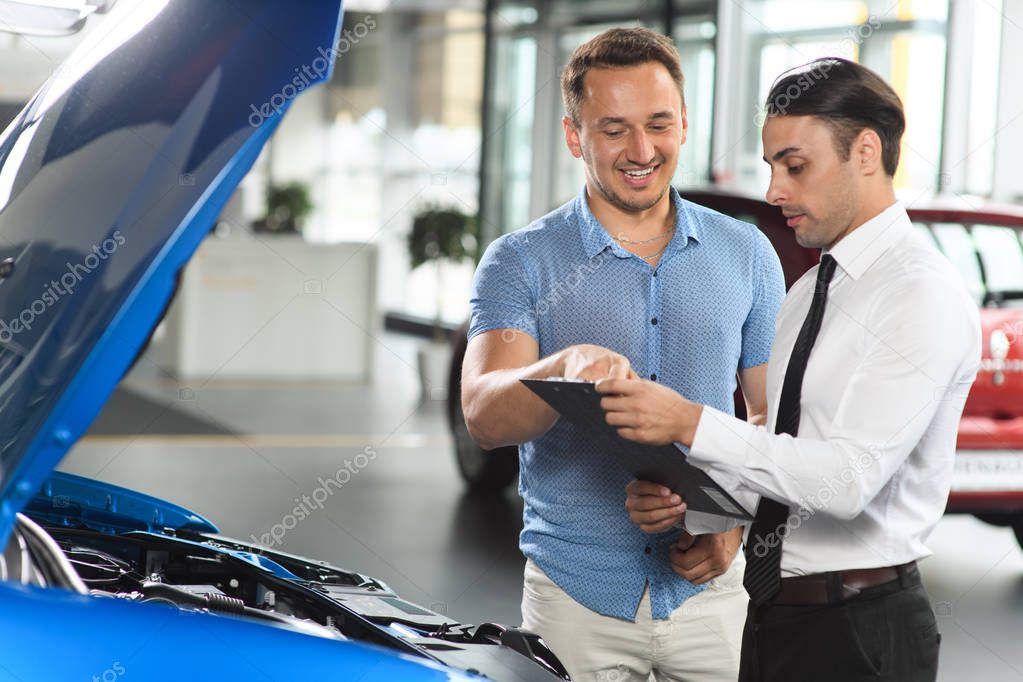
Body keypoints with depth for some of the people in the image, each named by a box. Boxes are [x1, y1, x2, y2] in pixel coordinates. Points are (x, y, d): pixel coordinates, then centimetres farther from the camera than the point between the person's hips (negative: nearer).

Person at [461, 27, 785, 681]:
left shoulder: (747, 255, 6)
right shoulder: (521, 263, -3)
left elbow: (773, 416, 11)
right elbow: (484, 418, -17)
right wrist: (566, 367, -38)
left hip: (710, 587, 2)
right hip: (577, 595, -2)